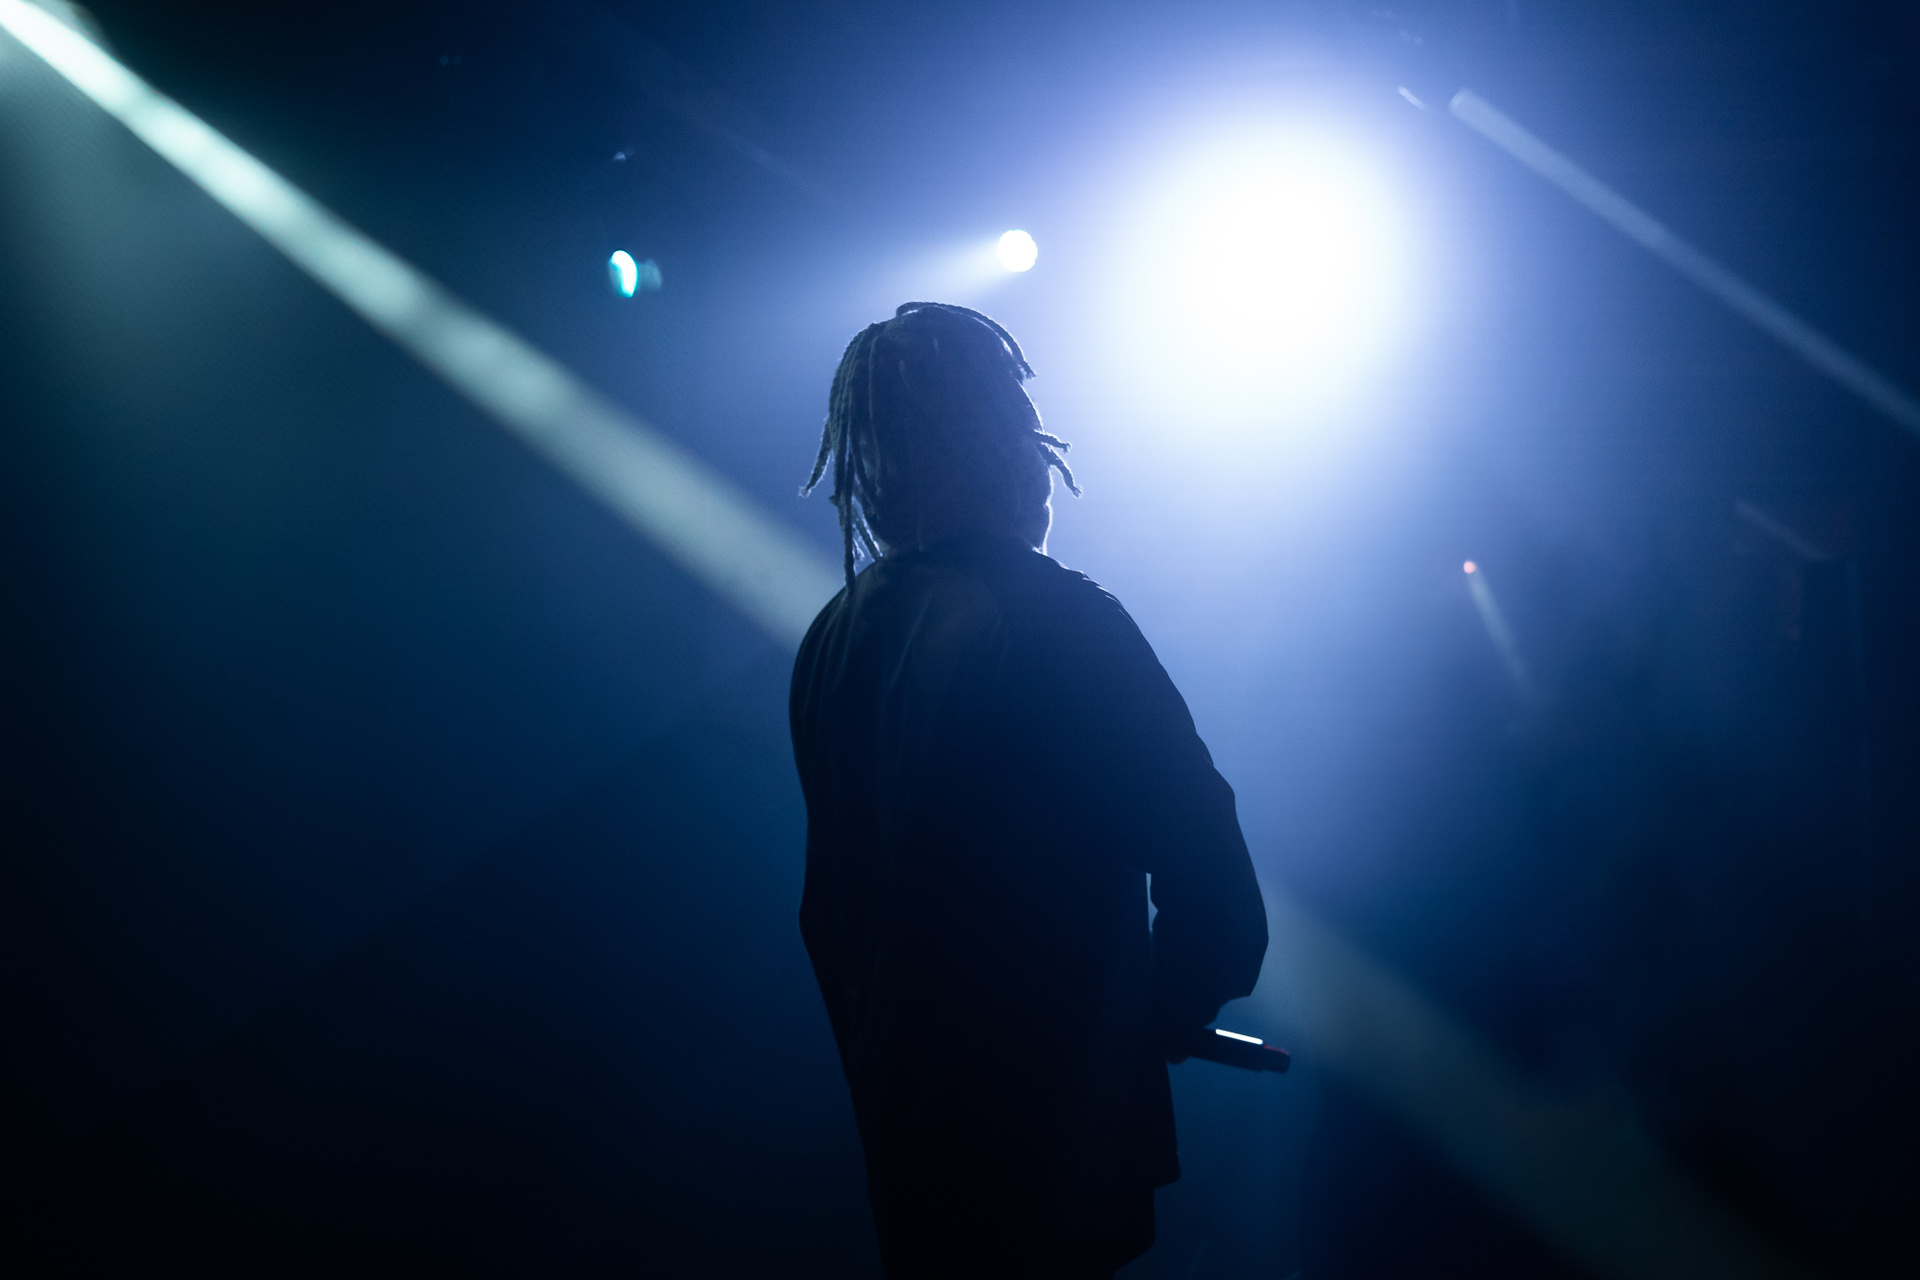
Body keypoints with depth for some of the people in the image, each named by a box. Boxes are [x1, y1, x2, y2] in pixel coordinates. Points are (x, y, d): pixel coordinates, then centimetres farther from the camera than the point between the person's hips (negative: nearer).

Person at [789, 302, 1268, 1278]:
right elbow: (1217, 902, -23)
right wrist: (1160, 1025, -4)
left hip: (899, 1131, 7)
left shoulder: (830, 639, 1)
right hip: (1051, 1150, -7)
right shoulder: (1058, 622, -22)